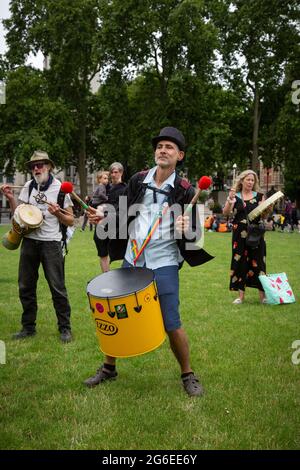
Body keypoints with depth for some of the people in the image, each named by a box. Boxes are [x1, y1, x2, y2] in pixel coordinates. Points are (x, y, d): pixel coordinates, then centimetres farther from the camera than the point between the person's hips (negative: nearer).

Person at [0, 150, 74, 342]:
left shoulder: (60, 188, -2)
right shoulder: (28, 187, 9)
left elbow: (71, 220, 0)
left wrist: (57, 213, -18)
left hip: (51, 242, -4)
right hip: (29, 241, 4)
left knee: (57, 287, -3)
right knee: (26, 286, 8)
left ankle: (65, 328, 10)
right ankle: (28, 327, 22)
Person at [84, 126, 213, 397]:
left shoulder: (185, 191, -7)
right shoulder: (138, 180, 3)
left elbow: (195, 234, -5)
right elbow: (125, 216, 11)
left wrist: (187, 230, -28)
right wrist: (105, 219, -7)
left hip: (164, 265, -4)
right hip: (132, 260, 4)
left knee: (171, 324, -2)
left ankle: (188, 375, 20)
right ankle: (109, 367, 32)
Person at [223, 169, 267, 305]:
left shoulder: (259, 196, 7)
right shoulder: (235, 196, 4)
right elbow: (225, 213, -8)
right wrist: (230, 199, -23)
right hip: (240, 235, 0)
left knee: (257, 262, 1)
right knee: (240, 263, 3)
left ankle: (262, 294, 9)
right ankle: (241, 295, 11)